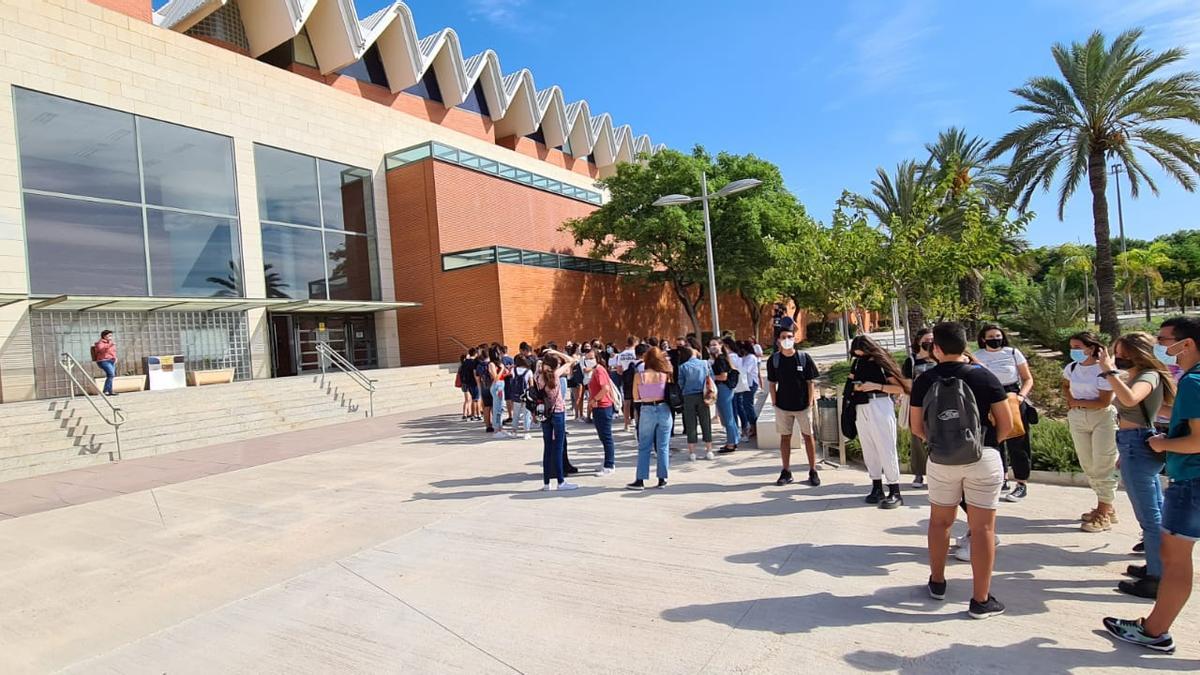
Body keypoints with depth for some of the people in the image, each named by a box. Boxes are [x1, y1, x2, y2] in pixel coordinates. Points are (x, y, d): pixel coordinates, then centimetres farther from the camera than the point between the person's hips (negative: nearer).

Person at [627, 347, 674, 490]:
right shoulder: (665, 375, -5)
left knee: (644, 447, 8)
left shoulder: (639, 376, -6)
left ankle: (640, 480, 9)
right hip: (663, 410, 1)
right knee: (663, 447, 8)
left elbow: (636, 398, 2)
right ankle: (662, 480, 13)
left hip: (647, 411, 0)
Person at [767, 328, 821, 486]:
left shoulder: (804, 358, -5)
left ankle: (813, 471, 16)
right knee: (785, 437, 7)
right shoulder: (774, 360, -2)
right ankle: (786, 472, 17)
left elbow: (811, 382, -2)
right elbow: (771, 383, 3)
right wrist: (774, 402, -2)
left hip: (803, 405, -1)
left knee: (808, 436, 5)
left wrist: (810, 402, -7)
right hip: (783, 406, 1)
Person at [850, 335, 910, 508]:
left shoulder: (881, 362, -7)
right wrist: (854, 387, -2)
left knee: (886, 449, -4)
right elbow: (850, 382, 20)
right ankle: (877, 488, 18)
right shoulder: (857, 363, 8)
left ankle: (895, 492, 1)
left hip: (880, 408, -6)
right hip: (861, 409, 6)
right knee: (869, 449, 9)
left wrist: (876, 386, -20)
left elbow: (900, 388, -11)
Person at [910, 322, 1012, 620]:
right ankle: (981, 600, 12)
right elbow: (1006, 424, -3)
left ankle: (937, 582, 33)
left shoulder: (924, 381, -5)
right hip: (983, 460, -1)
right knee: (983, 527, 6)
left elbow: (916, 427, 1)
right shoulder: (984, 377, -8)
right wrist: (987, 441, 14)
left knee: (940, 521, 19)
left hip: (940, 461, 1)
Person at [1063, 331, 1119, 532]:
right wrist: (1070, 401, 6)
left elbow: (1104, 402, -20)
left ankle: (1103, 514, 5)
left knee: (1102, 466, -2)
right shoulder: (1071, 367, 2)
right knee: (1088, 465, 12)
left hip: (1103, 418, -6)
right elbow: (1065, 385, 24)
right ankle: (1107, 507, 27)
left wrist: (1077, 402, -8)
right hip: (1077, 419, 7)